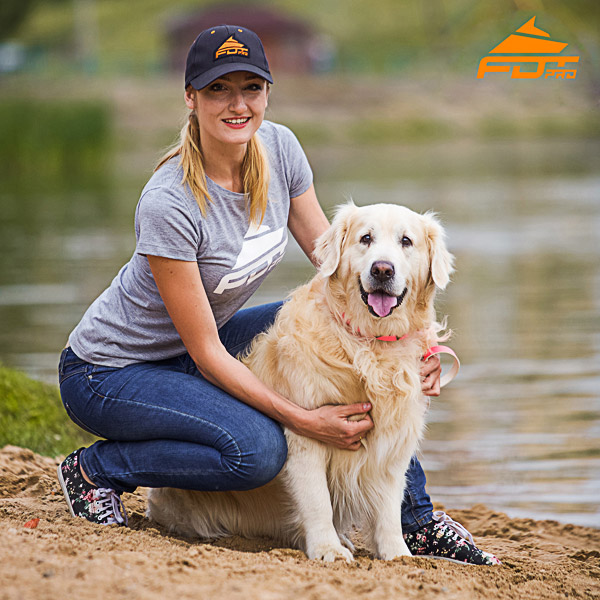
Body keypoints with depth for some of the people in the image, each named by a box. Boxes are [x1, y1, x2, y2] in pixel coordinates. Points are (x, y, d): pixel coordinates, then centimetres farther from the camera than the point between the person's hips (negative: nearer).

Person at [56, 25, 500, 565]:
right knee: (258, 448, -31)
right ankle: (96, 469, -7)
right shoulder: (168, 204, -30)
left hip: (194, 349, 7)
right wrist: (304, 420, -29)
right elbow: (206, 353, -25)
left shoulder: (278, 147, -10)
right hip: (108, 372, -7)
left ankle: (416, 520, 2)